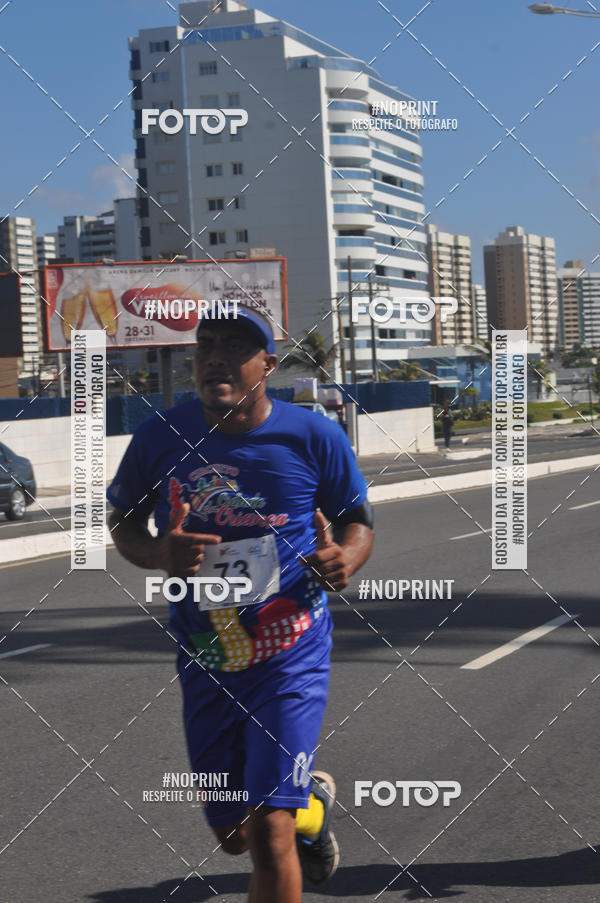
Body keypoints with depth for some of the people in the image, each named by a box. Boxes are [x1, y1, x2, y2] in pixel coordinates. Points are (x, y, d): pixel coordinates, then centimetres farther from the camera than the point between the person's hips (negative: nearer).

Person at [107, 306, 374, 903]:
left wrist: (343, 561, -18)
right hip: (205, 663, 3)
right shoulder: (161, 436, -5)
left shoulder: (314, 437, -8)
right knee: (233, 834, 17)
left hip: (290, 656, -3)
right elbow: (123, 522, 8)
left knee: (269, 833, -15)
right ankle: (311, 801, 51)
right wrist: (159, 553, -15)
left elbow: (358, 521, 5)